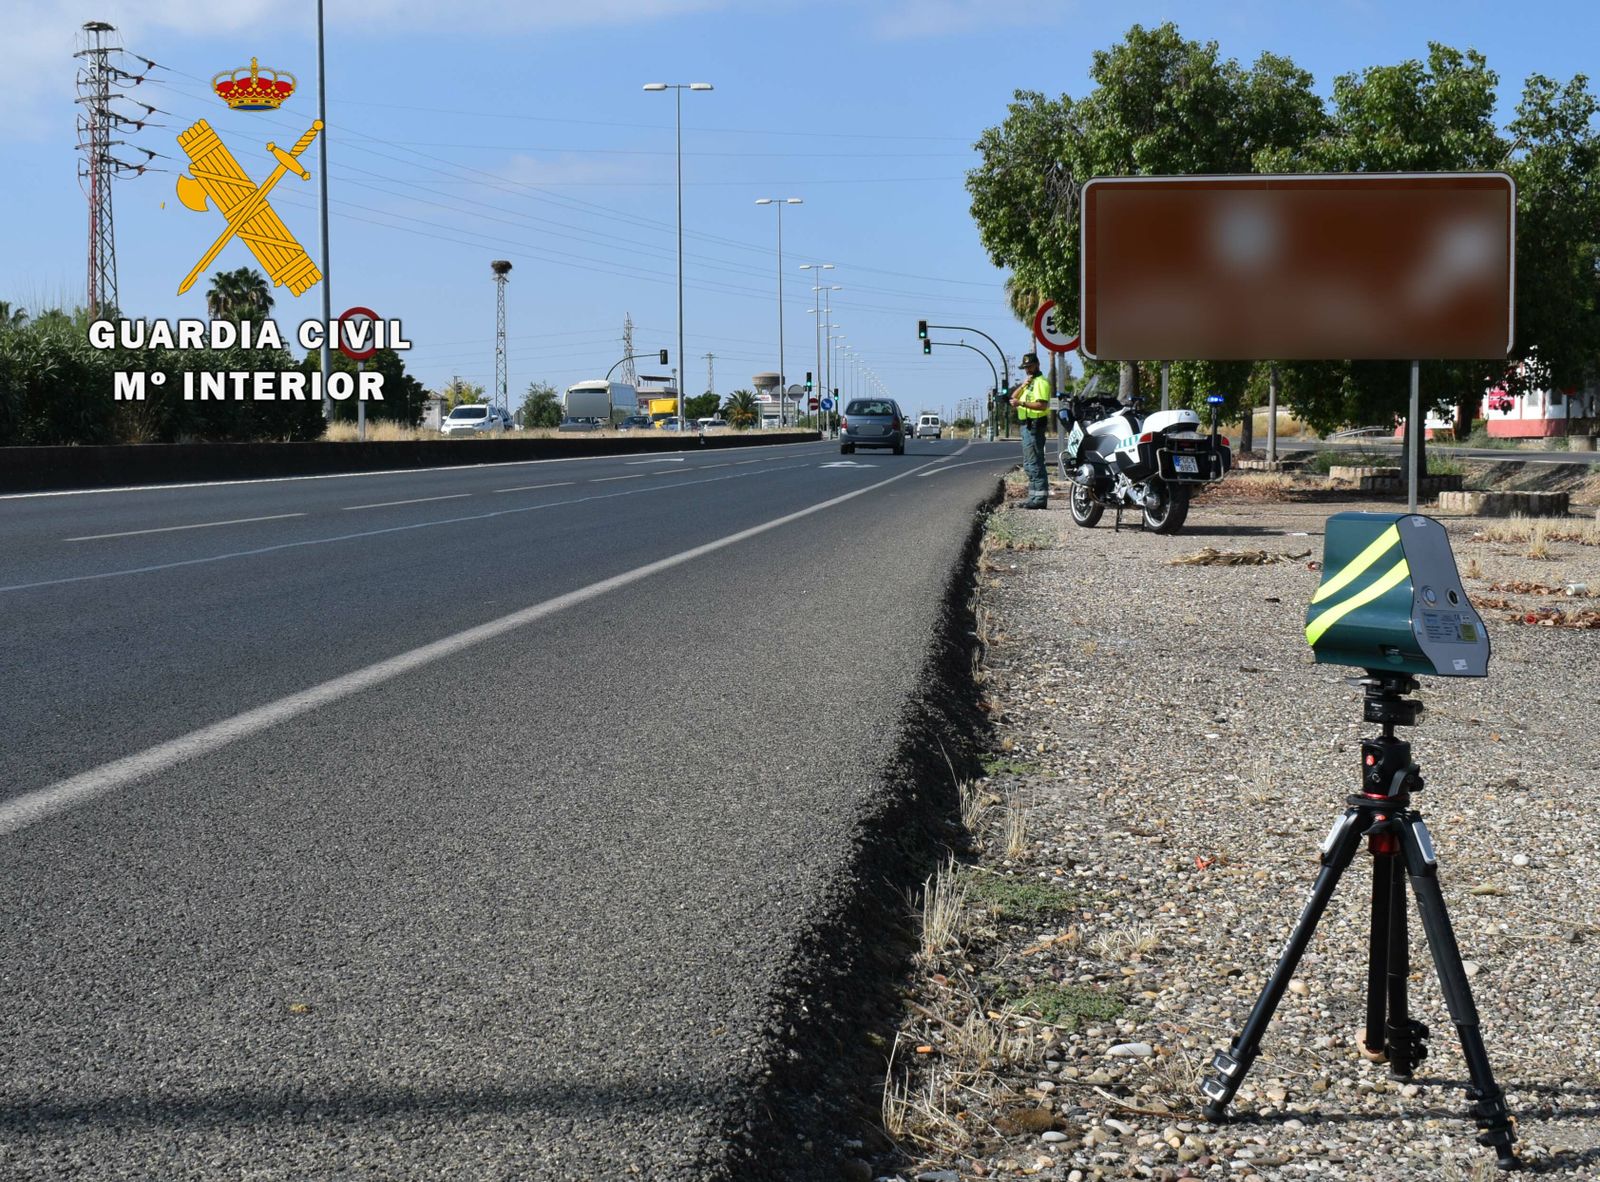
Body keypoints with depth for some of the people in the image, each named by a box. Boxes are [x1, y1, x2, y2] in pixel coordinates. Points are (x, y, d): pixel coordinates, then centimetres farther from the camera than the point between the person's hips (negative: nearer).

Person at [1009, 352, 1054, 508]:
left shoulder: (1041, 382, -10)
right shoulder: (1028, 382, 22)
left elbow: (1042, 405, -22)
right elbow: (1014, 397, 13)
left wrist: (1021, 403, -27)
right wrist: (1023, 386, -3)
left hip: (1034, 425, -11)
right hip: (1026, 425, 11)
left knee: (1034, 463, -13)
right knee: (1029, 463, 14)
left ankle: (1040, 497, -15)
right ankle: (1034, 496, 19)